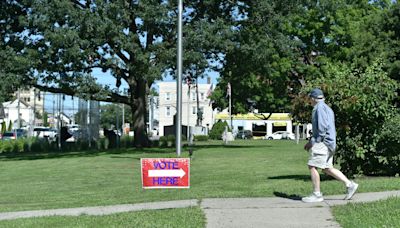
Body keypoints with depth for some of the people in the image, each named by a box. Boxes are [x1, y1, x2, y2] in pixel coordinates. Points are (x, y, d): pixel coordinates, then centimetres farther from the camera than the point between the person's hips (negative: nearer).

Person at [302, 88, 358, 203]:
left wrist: (315, 141, -14)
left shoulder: (320, 107, -10)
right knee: (327, 168, 12)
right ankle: (350, 184, 9)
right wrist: (311, 141, 21)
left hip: (323, 142, -10)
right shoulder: (327, 108, 22)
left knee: (312, 166, -6)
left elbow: (323, 126, -20)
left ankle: (317, 194, -3)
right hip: (328, 143, 10)